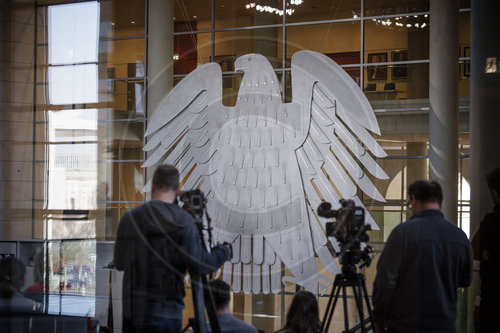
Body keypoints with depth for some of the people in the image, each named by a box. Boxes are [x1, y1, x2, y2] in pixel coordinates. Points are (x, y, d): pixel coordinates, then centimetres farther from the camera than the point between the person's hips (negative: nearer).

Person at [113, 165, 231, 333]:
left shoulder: (129, 218, 3)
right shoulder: (184, 221, -5)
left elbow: (119, 263, 11)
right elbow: (198, 265, -9)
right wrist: (222, 252, 10)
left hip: (133, 311, 3)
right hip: (167, 316, -3)